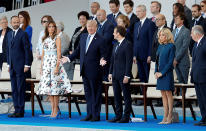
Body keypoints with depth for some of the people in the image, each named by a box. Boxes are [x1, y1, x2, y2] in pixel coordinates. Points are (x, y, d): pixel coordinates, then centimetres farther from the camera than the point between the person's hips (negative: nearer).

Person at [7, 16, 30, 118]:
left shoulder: (23, 34, -6)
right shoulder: (9, 34, 15)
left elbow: (27, 50, -8)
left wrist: (27, 65, -12)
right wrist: (8, 64, 16)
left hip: (20, 66, -7)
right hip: (12, 66, 7)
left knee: (20, 89, -5)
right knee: (14, 89, 8)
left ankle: (20, 111, -2)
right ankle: (16, 110, 12)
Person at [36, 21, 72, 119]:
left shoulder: (57, 38, -1)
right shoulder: (45, 39, 14)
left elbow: (59, 53, -7)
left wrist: (57, 66, -15)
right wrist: (41, 67, 12)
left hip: (54, 62, -5)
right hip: (46, 64, 6)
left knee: (55, 85, -8)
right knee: (48, 86, 3)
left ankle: (56, 110, -4)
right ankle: (53, 109, 8)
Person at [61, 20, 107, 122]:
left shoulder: (100, 40, -9)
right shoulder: (83, 37, 10)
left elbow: (103, 55, -9)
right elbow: (78, 51, 18)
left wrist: (102, 60, -29)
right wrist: (68, 58, 13)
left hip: (94, 71, -6)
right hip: (84, 70, 7)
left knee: (96, 93, 1)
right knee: (87, 93, 12)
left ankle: (96, 115, 7)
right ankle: (89, 114, 19)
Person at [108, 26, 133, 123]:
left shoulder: (128, 45, -11)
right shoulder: (116, 45, 16)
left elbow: (129, 61, -15)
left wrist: (127, 76, -18)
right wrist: (110, 72, 14)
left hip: (123, 76, -9)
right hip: (115, 75, 9)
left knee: (126, 96, -1)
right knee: (116, 96, 11)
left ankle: (126, 117, 3)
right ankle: (118, 116, 18)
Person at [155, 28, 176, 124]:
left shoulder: (171, 46, -8)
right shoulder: (160, 46, 14)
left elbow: (170, 61, -12)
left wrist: (162, 72, -14)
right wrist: (156, 72, 3)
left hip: (167, 73, -7)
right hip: (160, 73, 7)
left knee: (168, 93, -3)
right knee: (163, 94, 8)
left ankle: (169, 117, 1)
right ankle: (165, 117, 11)